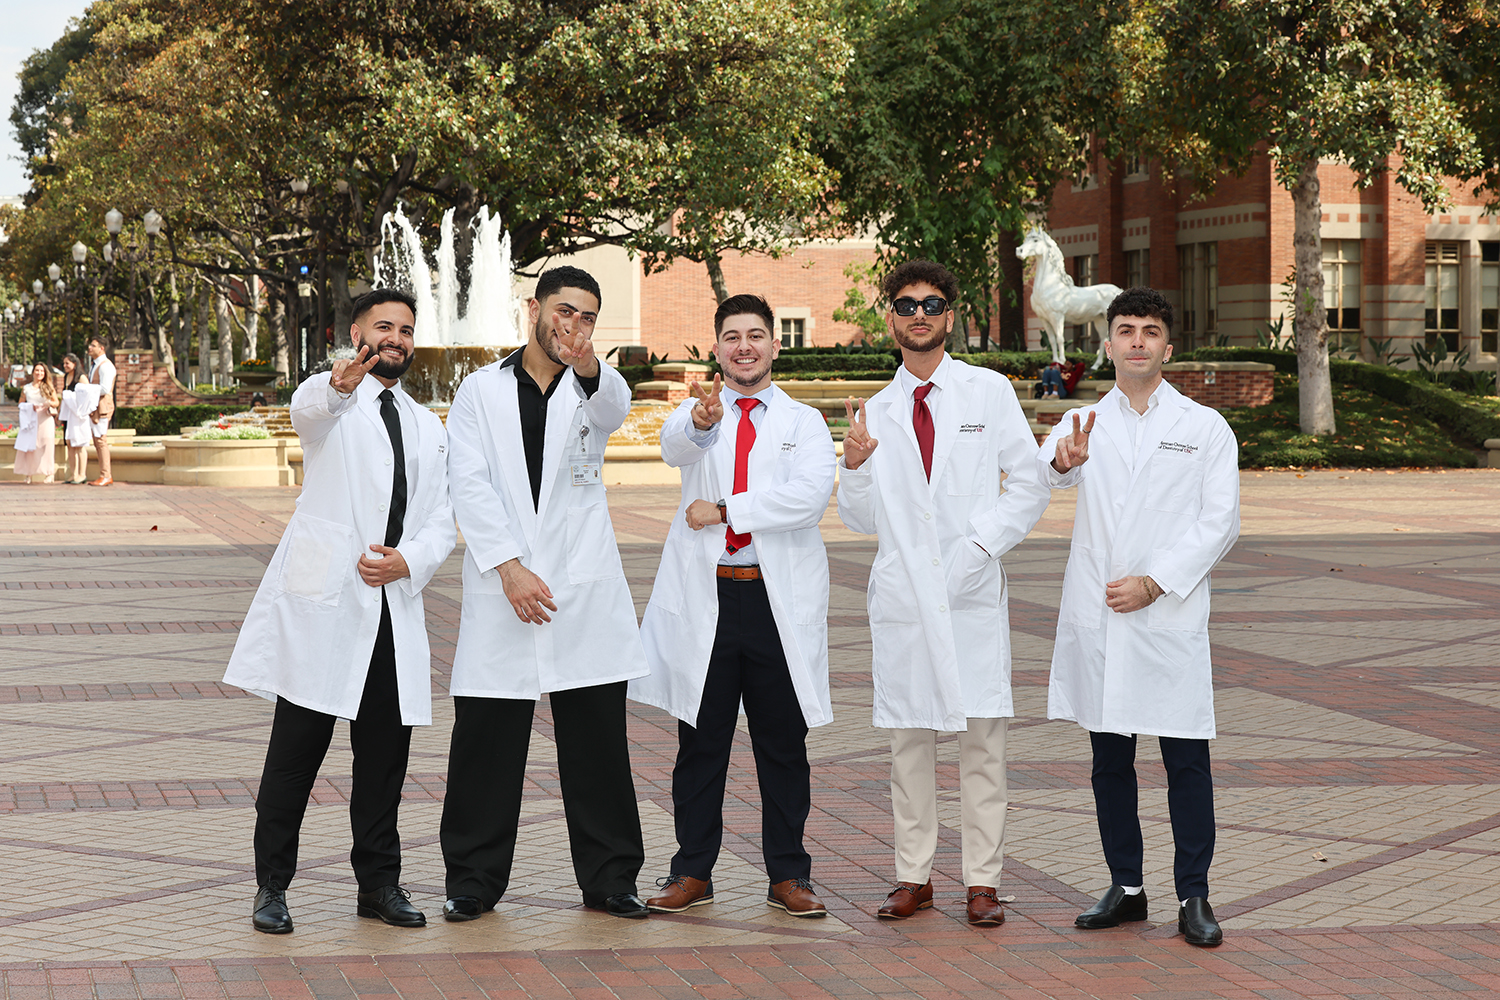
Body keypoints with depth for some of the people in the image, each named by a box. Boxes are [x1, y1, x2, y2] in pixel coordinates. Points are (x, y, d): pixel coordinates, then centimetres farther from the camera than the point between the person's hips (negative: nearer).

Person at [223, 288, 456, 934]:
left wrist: (409, 561, -8)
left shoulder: (428, 428, 20)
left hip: (394, 603, 5)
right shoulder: (333, 401, 3)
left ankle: (379, 883, 19)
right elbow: (307, 411, -23)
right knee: (297, 748, -3)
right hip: (322, 597, -5)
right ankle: (272, 886, 5)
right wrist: (341, 385, -47)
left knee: (385, 751, 8)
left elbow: (442, 521, 14)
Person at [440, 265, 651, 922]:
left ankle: (609, 877, 15)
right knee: (486, 740, 1)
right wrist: (508, 566, -14)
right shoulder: (482, 389, 8)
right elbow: (469, 483, -2)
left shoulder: (593, 387, 8)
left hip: (585, 590, 1)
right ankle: (473, 880, 13)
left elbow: (614, 408, -17)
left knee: (598, 741, 5)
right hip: (502, 590, -1)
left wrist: (589, 367, -41)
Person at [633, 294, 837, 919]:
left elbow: (812, 493, -11)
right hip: (705, 597, 0)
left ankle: (787, 875, 13)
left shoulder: (804, 422, 8)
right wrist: (700, 422, -40)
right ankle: (692, 872, 14)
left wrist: (724, 509, -14)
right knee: (701, 743, 6)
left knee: (783, 745, 5)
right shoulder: (696, 414, 9)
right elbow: (675, 446, -16)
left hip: (781, 600, 0)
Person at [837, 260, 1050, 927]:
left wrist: (980, 547, -8)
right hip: (902, 591, 2)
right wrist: (855, 466, -8)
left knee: (982, 739, -2)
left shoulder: (989, 392, 6)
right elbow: (862, 520, 11)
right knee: (909, 738, 4)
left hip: (972, 591, -2)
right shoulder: (877, 412, 11)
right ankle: (913, 877, 12)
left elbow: (1029, 485, 4)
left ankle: (982, 882, 4)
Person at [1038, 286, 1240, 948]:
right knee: (1110, 760, 9)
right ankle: (1125, 888, 19)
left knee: (1186, 762, -2)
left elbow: (1220, 520, -1)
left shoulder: (1204, 427, 5)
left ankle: (1193, 897, 5)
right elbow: (1043, 475, -10)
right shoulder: (1085, 423, 10)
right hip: (1096, 620, 2)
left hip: (1169, 617, -2)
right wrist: (1063, 460, -35)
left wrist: (1155, 582, -12)